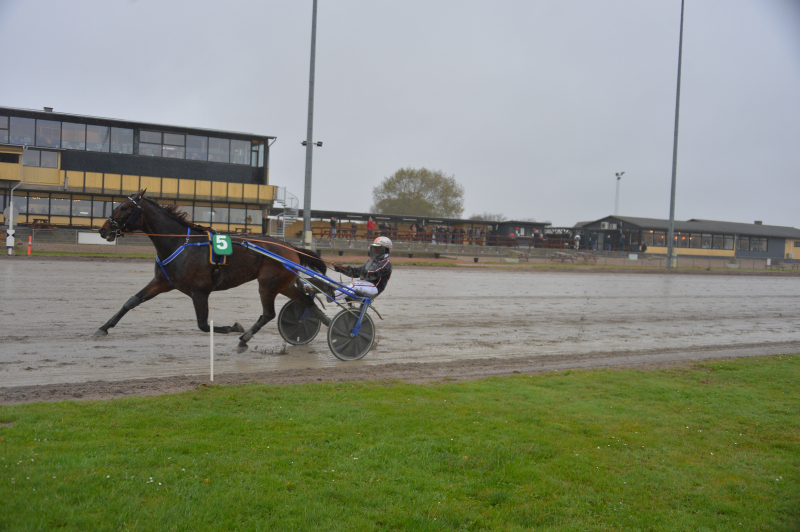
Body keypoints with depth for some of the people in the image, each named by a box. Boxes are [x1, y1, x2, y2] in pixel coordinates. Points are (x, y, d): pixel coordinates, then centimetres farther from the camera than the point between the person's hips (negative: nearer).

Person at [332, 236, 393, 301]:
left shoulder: (386, 263, -5)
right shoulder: (371, 260, 24)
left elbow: (374, 275, -22)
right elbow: (356, 273, 18)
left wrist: (359, 271, -35)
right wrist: (341, 269, 4)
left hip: (374, 287, -9)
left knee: (355, 285, -32)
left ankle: (334, 296, -43)